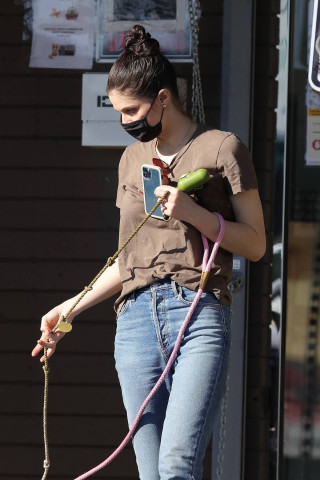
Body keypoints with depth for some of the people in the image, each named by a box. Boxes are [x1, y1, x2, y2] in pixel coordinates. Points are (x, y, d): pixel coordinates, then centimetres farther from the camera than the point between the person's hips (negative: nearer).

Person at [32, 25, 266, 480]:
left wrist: (193, 212, -10)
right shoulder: (133, 158, 22)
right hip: (136, 319, 5)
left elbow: (255, 244, 3)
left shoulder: (222, 148, 4)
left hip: (199, 315, -5)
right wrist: (70, 309, 24)